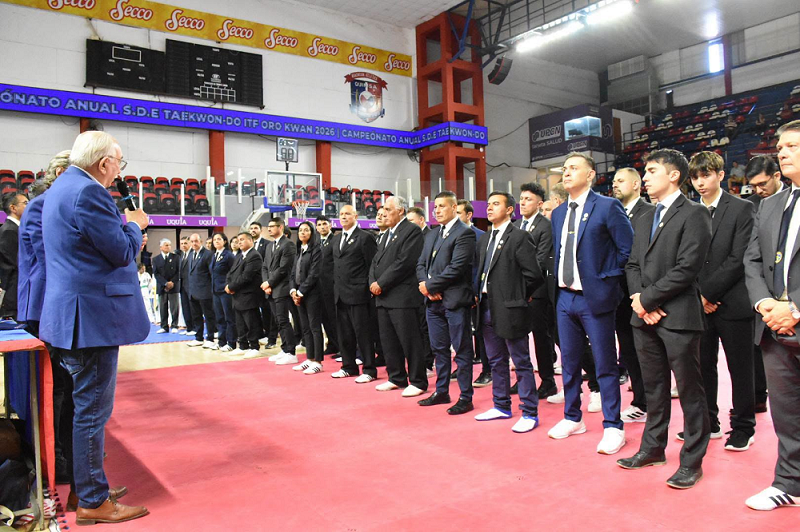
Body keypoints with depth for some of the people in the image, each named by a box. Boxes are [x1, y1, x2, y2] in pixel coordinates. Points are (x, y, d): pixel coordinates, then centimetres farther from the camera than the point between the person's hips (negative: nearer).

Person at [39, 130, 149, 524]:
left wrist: (123, 226, 14)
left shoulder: (63, 186, 15)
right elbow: (122, 252, -17)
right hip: (92, 316, -11)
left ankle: (87, 486, 32)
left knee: (85, 405, 19)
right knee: (92, 409, -2)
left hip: (73, 312, 11)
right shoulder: (88, 192, -19)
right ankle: (93, 502, 10)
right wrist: (134, 225, 0)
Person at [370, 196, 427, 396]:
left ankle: (418, 382, 8)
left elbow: (404, 262, -17)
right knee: (388, 341, 14)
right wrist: (373, 283, 0)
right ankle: (397, 378, 26)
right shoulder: (388, 234, 20)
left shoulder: (412, 231, -8)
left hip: (402, 297, -9)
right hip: (383, 297, 9)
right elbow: (376, 260, 18)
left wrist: (381, 284, -15)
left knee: (410, 341, -2)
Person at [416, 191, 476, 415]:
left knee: (462, 350, 1)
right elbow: (421, 264, 14)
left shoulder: (464, 233, -9)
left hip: (454, 300, -8)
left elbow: (457, 268, -18)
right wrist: (427, 288, -4)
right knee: (439, 348, 16)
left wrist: (430, 285, -12)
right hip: (433, 300, 8)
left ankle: (465, 397, 9)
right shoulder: (432, 235, 17)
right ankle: (441, 391, 28)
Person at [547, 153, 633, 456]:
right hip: (565, 296, 7)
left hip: (595, 296, -6)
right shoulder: (558, 213, 13)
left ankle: (613, 428, 15)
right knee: (569, 362, 15)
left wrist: (609, 277, -9)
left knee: (605, 365, 2)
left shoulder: (607, 207, -8)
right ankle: (572, 419, 30)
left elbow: (628, 248, -8)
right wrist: (558, 279, 10)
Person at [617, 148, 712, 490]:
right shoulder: (644, 220, 18)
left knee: (689, 390, 3)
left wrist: (647, 298, -12)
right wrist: (639, 300, -4)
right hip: (645, 318, 7)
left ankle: (692, 461, 15)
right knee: (653, 388, 16)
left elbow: (687, 268, -16)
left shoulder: (694, 214, -7)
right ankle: (653, 448, 28)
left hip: (678, 317, -7)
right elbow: (633, 265, 13)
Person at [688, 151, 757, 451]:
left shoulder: (741, 209, -3)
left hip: (732, 303, -4)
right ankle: (708, 423, 26)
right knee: (703, 366, 11)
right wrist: (696, 296, -5)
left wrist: (708, 292, -14)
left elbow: (738, 259, -11)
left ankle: (743, 428, 22)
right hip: (699, 304, 4)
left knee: (740, 368, 7)